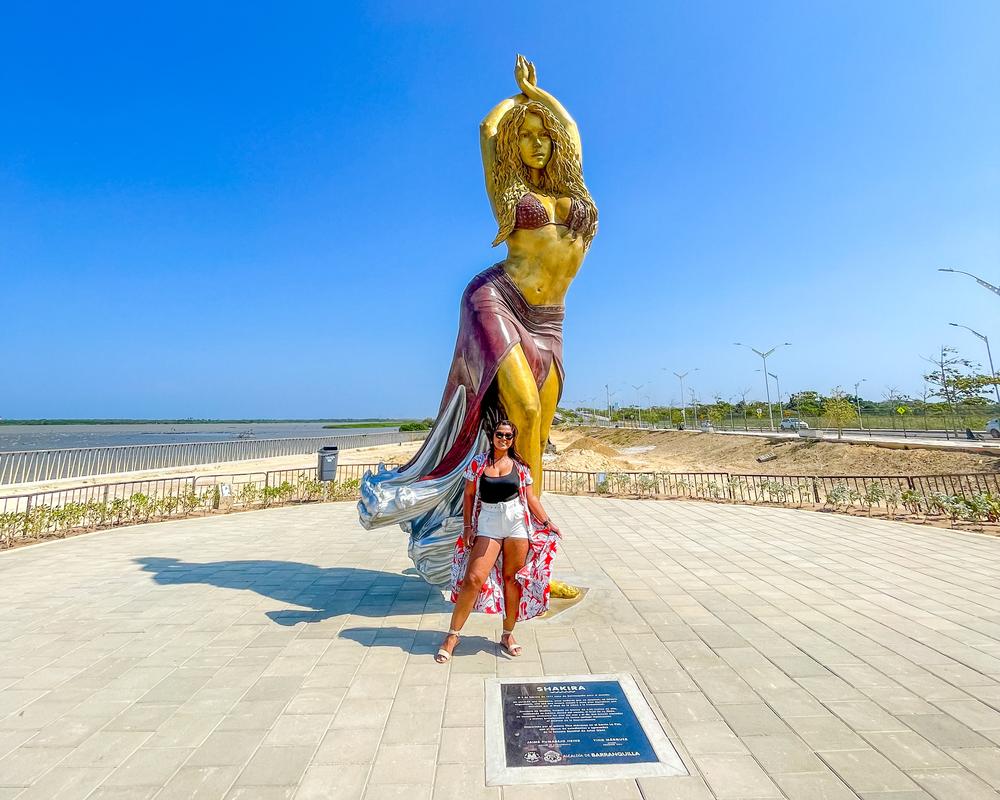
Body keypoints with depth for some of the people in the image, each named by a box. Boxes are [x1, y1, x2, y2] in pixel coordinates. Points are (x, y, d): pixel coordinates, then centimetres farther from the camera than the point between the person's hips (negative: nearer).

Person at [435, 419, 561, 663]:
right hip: (487, 525, -1)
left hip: (516, 524, 1)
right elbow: (468, 495, 4)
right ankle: (452, 635, 7)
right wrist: (467, 527, 0)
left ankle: (508, 635, 24)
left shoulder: (520, 466, 4)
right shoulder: (478, 462, 2)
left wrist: (546, 522, -1)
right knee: (473, 579, -9)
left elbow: (530, 498, 7)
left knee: (513, 578, 7)